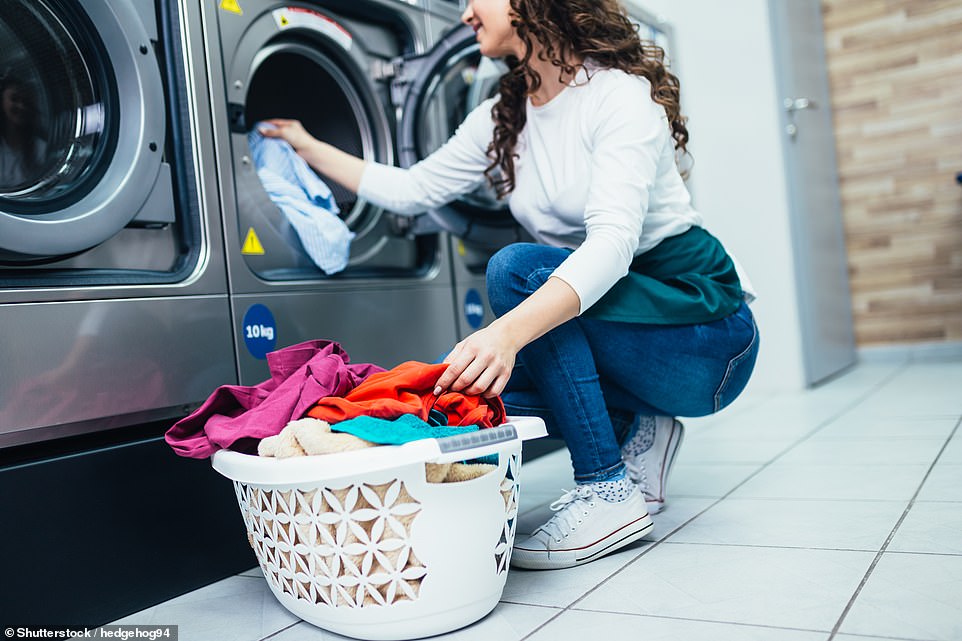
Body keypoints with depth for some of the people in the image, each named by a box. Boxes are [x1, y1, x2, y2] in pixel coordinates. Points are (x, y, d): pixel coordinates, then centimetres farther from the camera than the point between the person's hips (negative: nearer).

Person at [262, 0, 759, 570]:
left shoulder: (619, 92, -16)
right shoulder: (501, 121, 6)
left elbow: (613, 239, -31)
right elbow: (412, 190, 16)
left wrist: (509, 331, -45)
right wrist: (310, 148, 20)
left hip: (702, 324, -6)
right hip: (609, 317, 6)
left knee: (518, 268, -28)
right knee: (462, 374, -14)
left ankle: (610, 491, -18)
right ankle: (635, 428, 5)